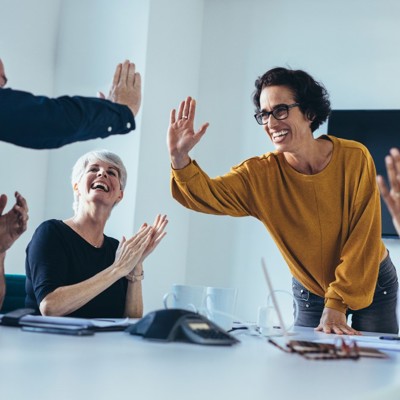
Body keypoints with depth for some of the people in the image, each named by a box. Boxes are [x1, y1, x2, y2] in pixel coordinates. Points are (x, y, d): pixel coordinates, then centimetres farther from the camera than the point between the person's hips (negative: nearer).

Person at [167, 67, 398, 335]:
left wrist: (336, 305, -23)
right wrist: (180, 158, -48)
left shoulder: (354, 159, -20)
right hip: (310, 293, 1)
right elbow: (205, 194, -28)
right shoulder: (261, 174, -16)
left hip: (373, 285, -1)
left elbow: (362, 239, -19)